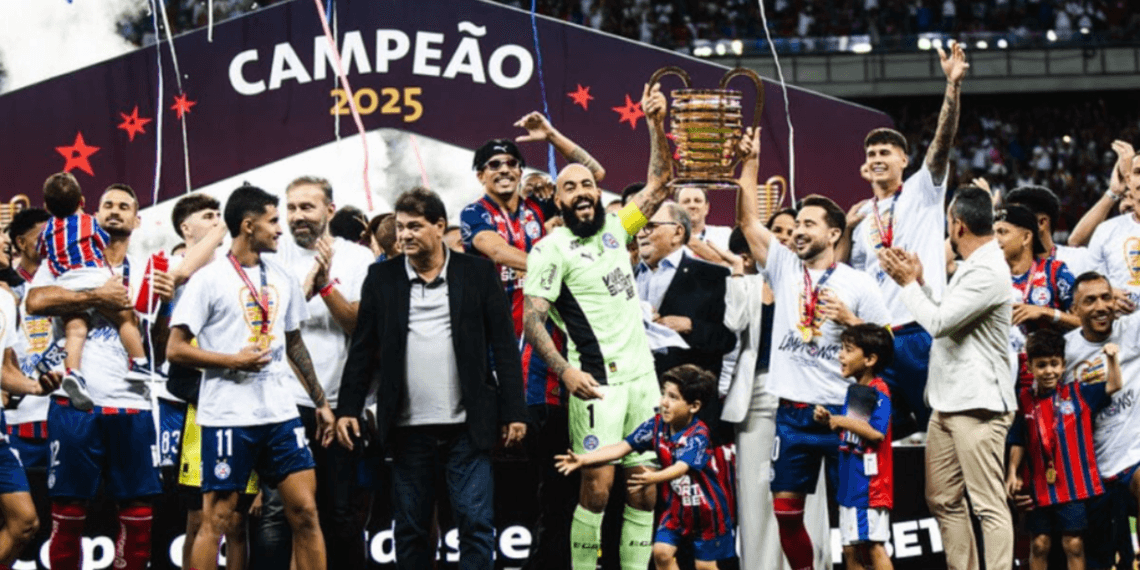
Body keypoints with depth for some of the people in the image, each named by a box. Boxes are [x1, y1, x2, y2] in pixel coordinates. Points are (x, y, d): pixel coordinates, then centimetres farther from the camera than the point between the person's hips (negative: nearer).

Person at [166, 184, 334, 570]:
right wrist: (233, 361, -14)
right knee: (216, 520, -1)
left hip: (280, 415, 5)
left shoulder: (282, 279, 12)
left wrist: (321, 402, 19)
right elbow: (175, 350, -7)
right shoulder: (209, 279, -6)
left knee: (306, 510, 1)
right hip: (228, 418, -5)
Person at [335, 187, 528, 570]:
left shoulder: (478, 273, 3)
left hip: (467, 427, -2)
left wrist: (514, 412, -3)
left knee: (476, 524, -5)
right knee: (410, 531, 6)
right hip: (408, 429, 2)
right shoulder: (382, 278, 7)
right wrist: (348, 409, 0)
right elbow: (362, 350, 9)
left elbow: (504, 347, 2)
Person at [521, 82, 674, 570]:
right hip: (596, 380, -6)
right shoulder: (551, 249, -5)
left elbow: (659, 185, 18)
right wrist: (566, 371, -25)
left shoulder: (615, 229, 14)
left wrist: (657, 124, 5)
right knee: (597, 486, -13)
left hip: (642, 375, 6)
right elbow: (532, 319, -12)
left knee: (644, 486, 3)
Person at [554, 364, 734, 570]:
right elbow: (623, 447, -11)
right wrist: (583, 459, -21)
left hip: (706, 507, -5)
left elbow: (681, 468, -41)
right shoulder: (656, 425, -8)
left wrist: (654, 478, -61)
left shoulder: (698, 435, -26)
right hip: (677, 505, 5)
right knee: (661, 551, -6)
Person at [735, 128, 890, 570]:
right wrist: (750, 163, -1)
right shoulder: (784, 267, 9)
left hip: (842, 412, -4)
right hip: (792, 412, 4)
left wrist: (848, 319, -13)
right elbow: (748, 220, 5)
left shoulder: (858, 285, 0)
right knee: (786, 508, 4)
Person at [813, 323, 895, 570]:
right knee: (851, 548, 12)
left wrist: (844, 422, -15)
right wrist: (828, 420, 6)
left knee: (874, 544, -10)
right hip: (850, 483, 9)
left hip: (871, 483, -9)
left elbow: (877, 432, -24)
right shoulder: (853, 390, 14)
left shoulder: (879, 392, -13)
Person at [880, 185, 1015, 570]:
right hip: (948, 402, 11)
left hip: (977, 405, -11)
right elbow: (945, 319, 25)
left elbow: (938, 321, -21)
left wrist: (908, 283, -7)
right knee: (943, 500, 13)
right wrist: (918, 282, 14)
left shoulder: (988, 272, -16)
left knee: (989, 506, -10)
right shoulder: (971, 266, 18)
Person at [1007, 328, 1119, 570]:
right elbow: (1018, 442, 10)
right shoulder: (1024, 400, 4)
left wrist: (1112, 359, -16)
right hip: (1039, 485, 1)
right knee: (1040, 543, 6)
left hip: (1073, 484, -1)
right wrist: (1012, 473, 3)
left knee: (1073, 544, 0)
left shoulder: (1078, 394, 2)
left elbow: (1113, 386, -2)